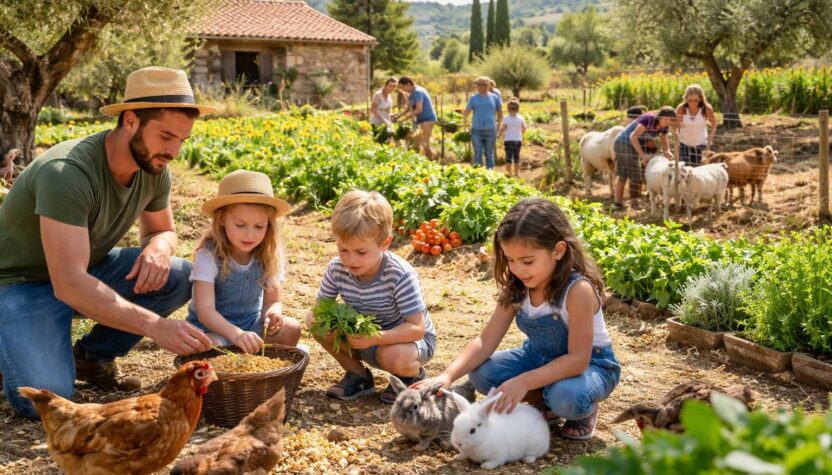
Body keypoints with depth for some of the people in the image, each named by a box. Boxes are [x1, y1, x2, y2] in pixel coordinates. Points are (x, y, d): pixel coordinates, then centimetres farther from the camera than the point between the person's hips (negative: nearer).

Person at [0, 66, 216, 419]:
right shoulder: (67, 172, -33)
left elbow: (162, 229, 9)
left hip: (91, 268, 7)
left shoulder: (155, 169, -10)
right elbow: (69, 285, -39)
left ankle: (93, 356, 4)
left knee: (181, 277, -14)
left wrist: (159, 247, -17)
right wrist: (155, 325, -45)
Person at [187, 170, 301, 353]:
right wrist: (236, 334, -49)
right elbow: (204, 310, -31)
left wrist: (272, 313, -25)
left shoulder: (270, 256, -9)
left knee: (291, 328, -22)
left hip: (251, 323, 4)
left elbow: (272, 301, 2)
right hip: (211, 327, -4)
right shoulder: (208, 256, -22)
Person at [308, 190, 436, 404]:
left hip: (408, 338, -5)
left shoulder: (401, 276, -30)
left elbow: (416, 328, -30)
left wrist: (376, 338, -45)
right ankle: (358, 376, 3)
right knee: (316, 324, -17)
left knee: (394, 357, -39)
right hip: (364, 337, 5)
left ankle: (413, 376, 0)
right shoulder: (336, 268, -16)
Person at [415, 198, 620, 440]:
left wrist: (523, 382, -39)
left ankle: (587, 409, 0)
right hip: (540, 357, 6)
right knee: (481, 373, -15)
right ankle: (547, 403, 5)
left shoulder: (578, 290, -32)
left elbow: (578, 359, -31)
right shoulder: (516, 287, -13)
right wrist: (448, 375, -30)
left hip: (590, 363, -6)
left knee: (567, 398, -38)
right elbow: (486, 341, -14)